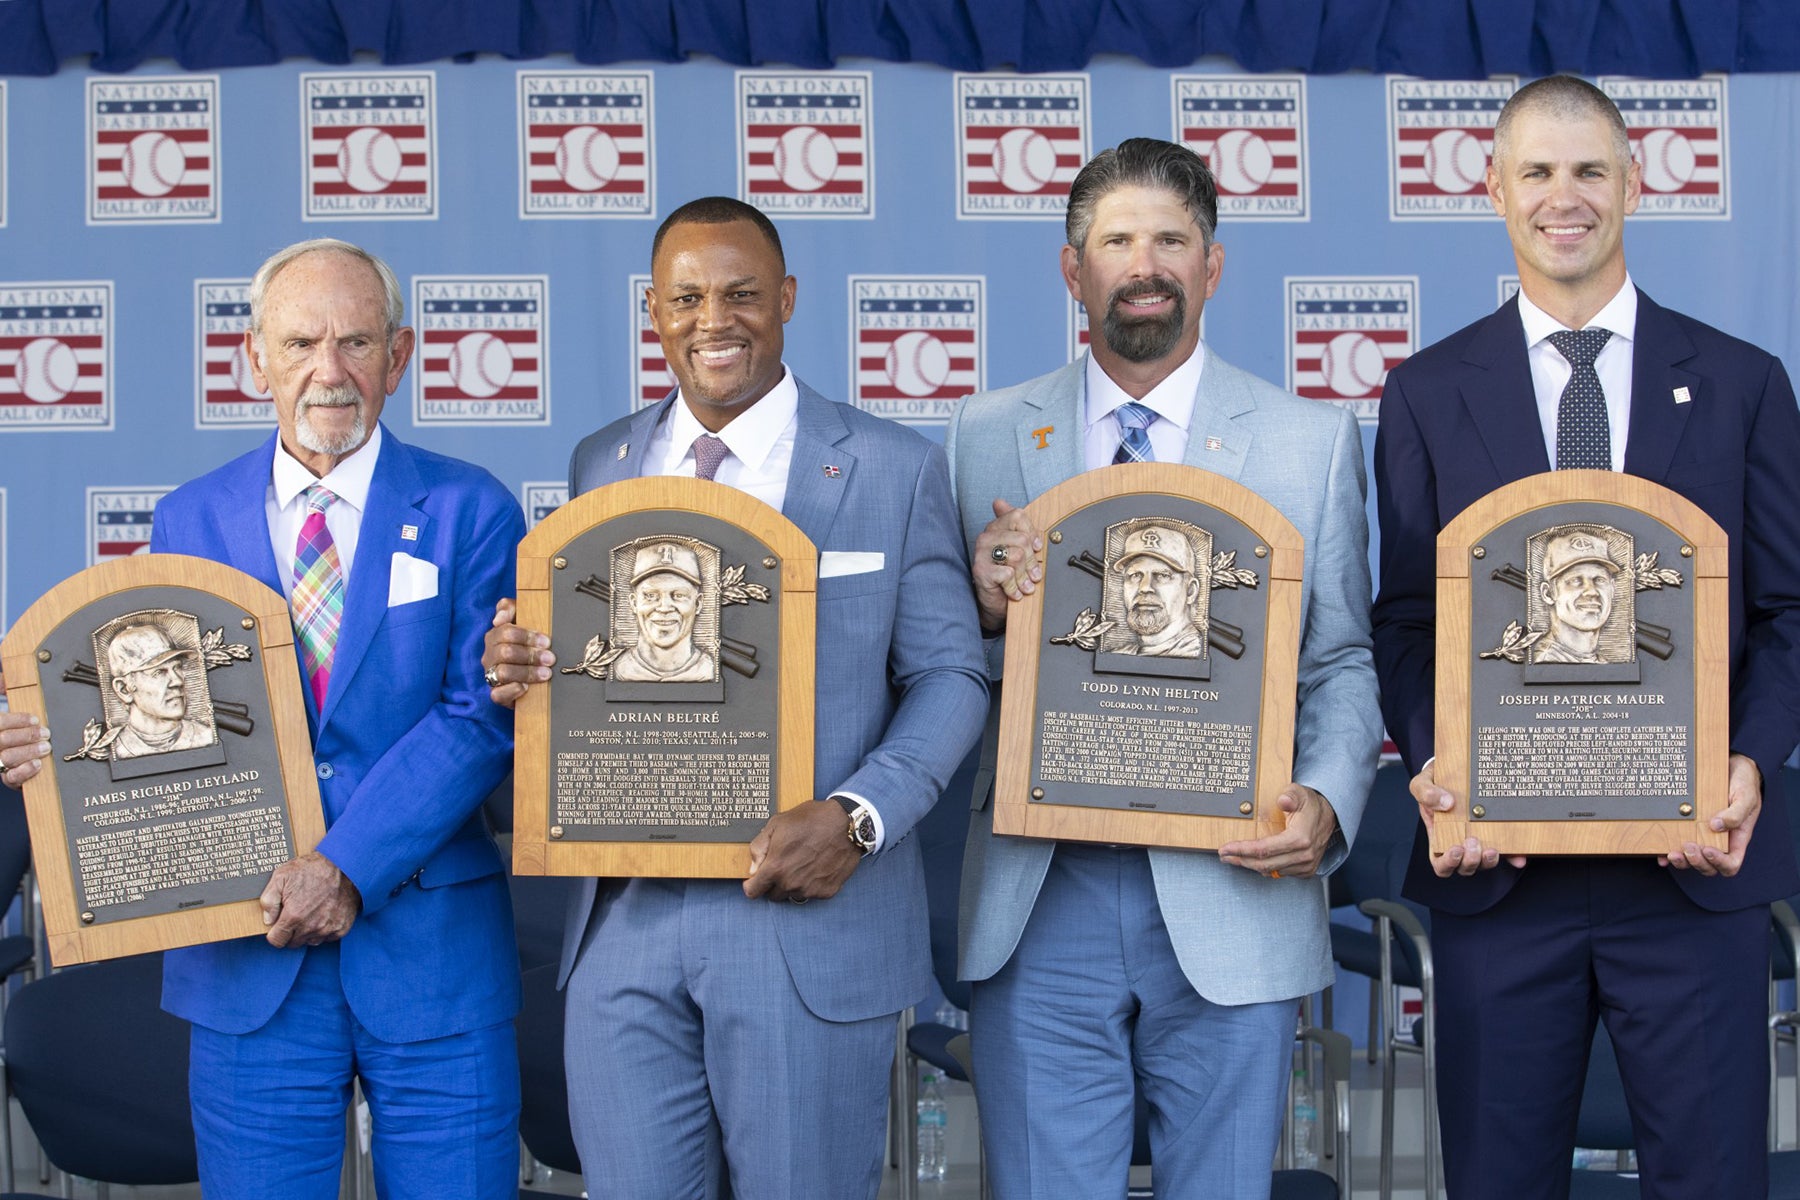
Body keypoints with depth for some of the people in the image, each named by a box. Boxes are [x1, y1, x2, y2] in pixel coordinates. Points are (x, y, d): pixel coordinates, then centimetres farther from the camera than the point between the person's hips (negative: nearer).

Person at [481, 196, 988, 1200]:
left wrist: (857, 816, -17)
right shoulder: (601, 465, 11)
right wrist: (522, 669, -8)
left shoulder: (896, 469, 0)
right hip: (625, 920, 3)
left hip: (812, 919, -3)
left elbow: (949, 676, -1)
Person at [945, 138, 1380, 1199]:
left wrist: (1326, 802, -13)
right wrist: (986, 604, -13)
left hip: (1229, 902, 0)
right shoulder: (987, 436, 8)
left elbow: (1343, 661, 6)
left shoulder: (1312, 441, 6)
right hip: (1039, 902, 1)